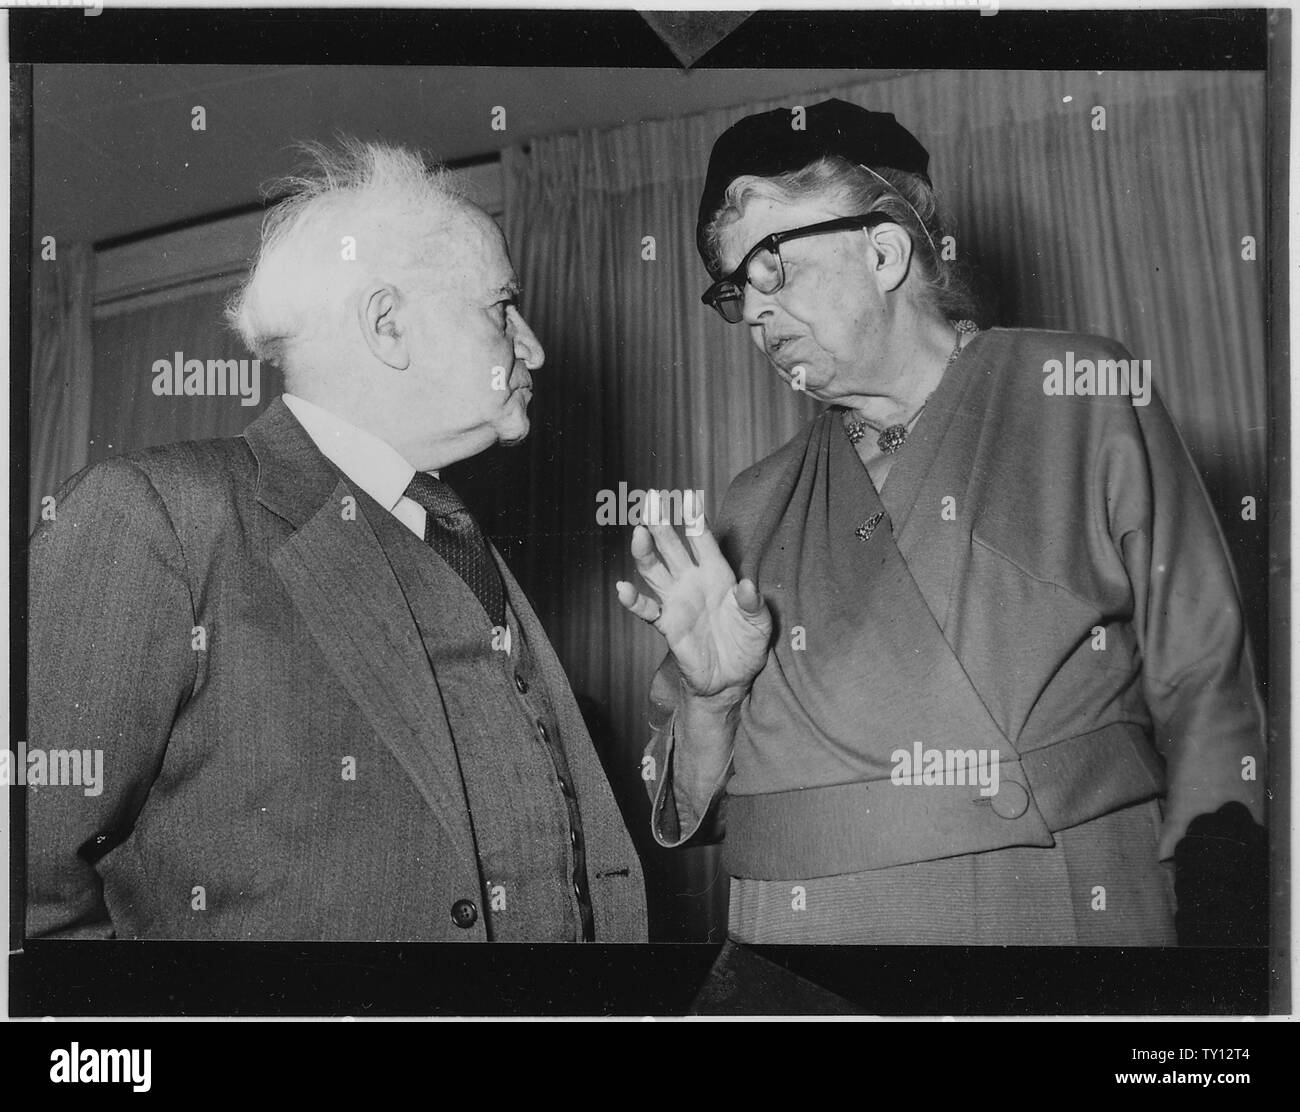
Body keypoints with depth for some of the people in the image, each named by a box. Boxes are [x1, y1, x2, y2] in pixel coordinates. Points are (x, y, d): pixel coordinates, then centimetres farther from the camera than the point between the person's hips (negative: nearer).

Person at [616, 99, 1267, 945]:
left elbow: (1205, 692, -3)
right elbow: (696, 811, 9)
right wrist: (710, 699, -9)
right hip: (800, 925, 3)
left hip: (1080, 913, -2)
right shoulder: (755, 511, 6)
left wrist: (1218, 921, -12)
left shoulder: (1087, 405, -2)